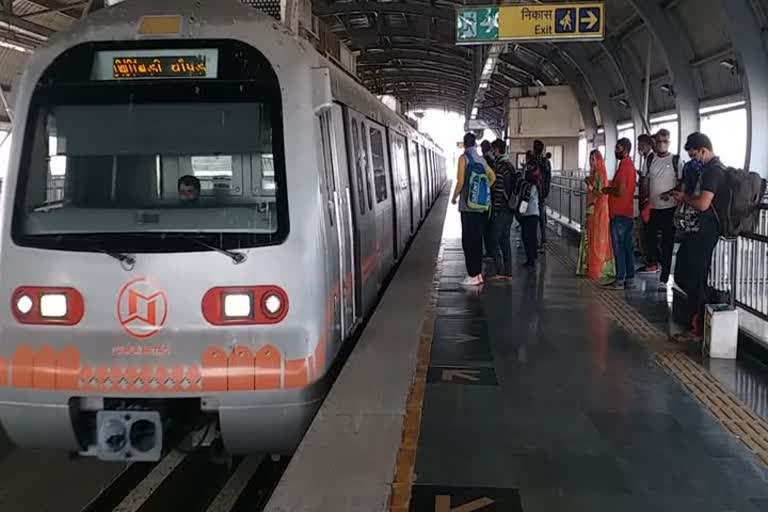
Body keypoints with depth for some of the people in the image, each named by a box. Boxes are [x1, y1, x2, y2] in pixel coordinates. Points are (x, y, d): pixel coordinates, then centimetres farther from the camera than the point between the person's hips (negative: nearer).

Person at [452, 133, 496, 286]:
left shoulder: (464, 158, -7)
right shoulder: (481, 160, 11)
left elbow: (460, 181, -13)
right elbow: (493, 177, 13)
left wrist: (454, 197, 0)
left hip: (468, 204, -6)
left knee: (468, 240, -3)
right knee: (477, 239, 13)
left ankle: (473, 275, -4)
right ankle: (478, 273, 17)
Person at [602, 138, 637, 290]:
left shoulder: (624, 166, -16)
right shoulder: (630, 165, 15)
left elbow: (620, 191, -21)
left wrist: (607, 190, -5)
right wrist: (611, 188, 9)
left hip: (619, 214, -9)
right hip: (627, 213, 9)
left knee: (619, 247, -5)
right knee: (627, 247, 10)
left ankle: (620, 280, -2)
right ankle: (630, 280, 12)